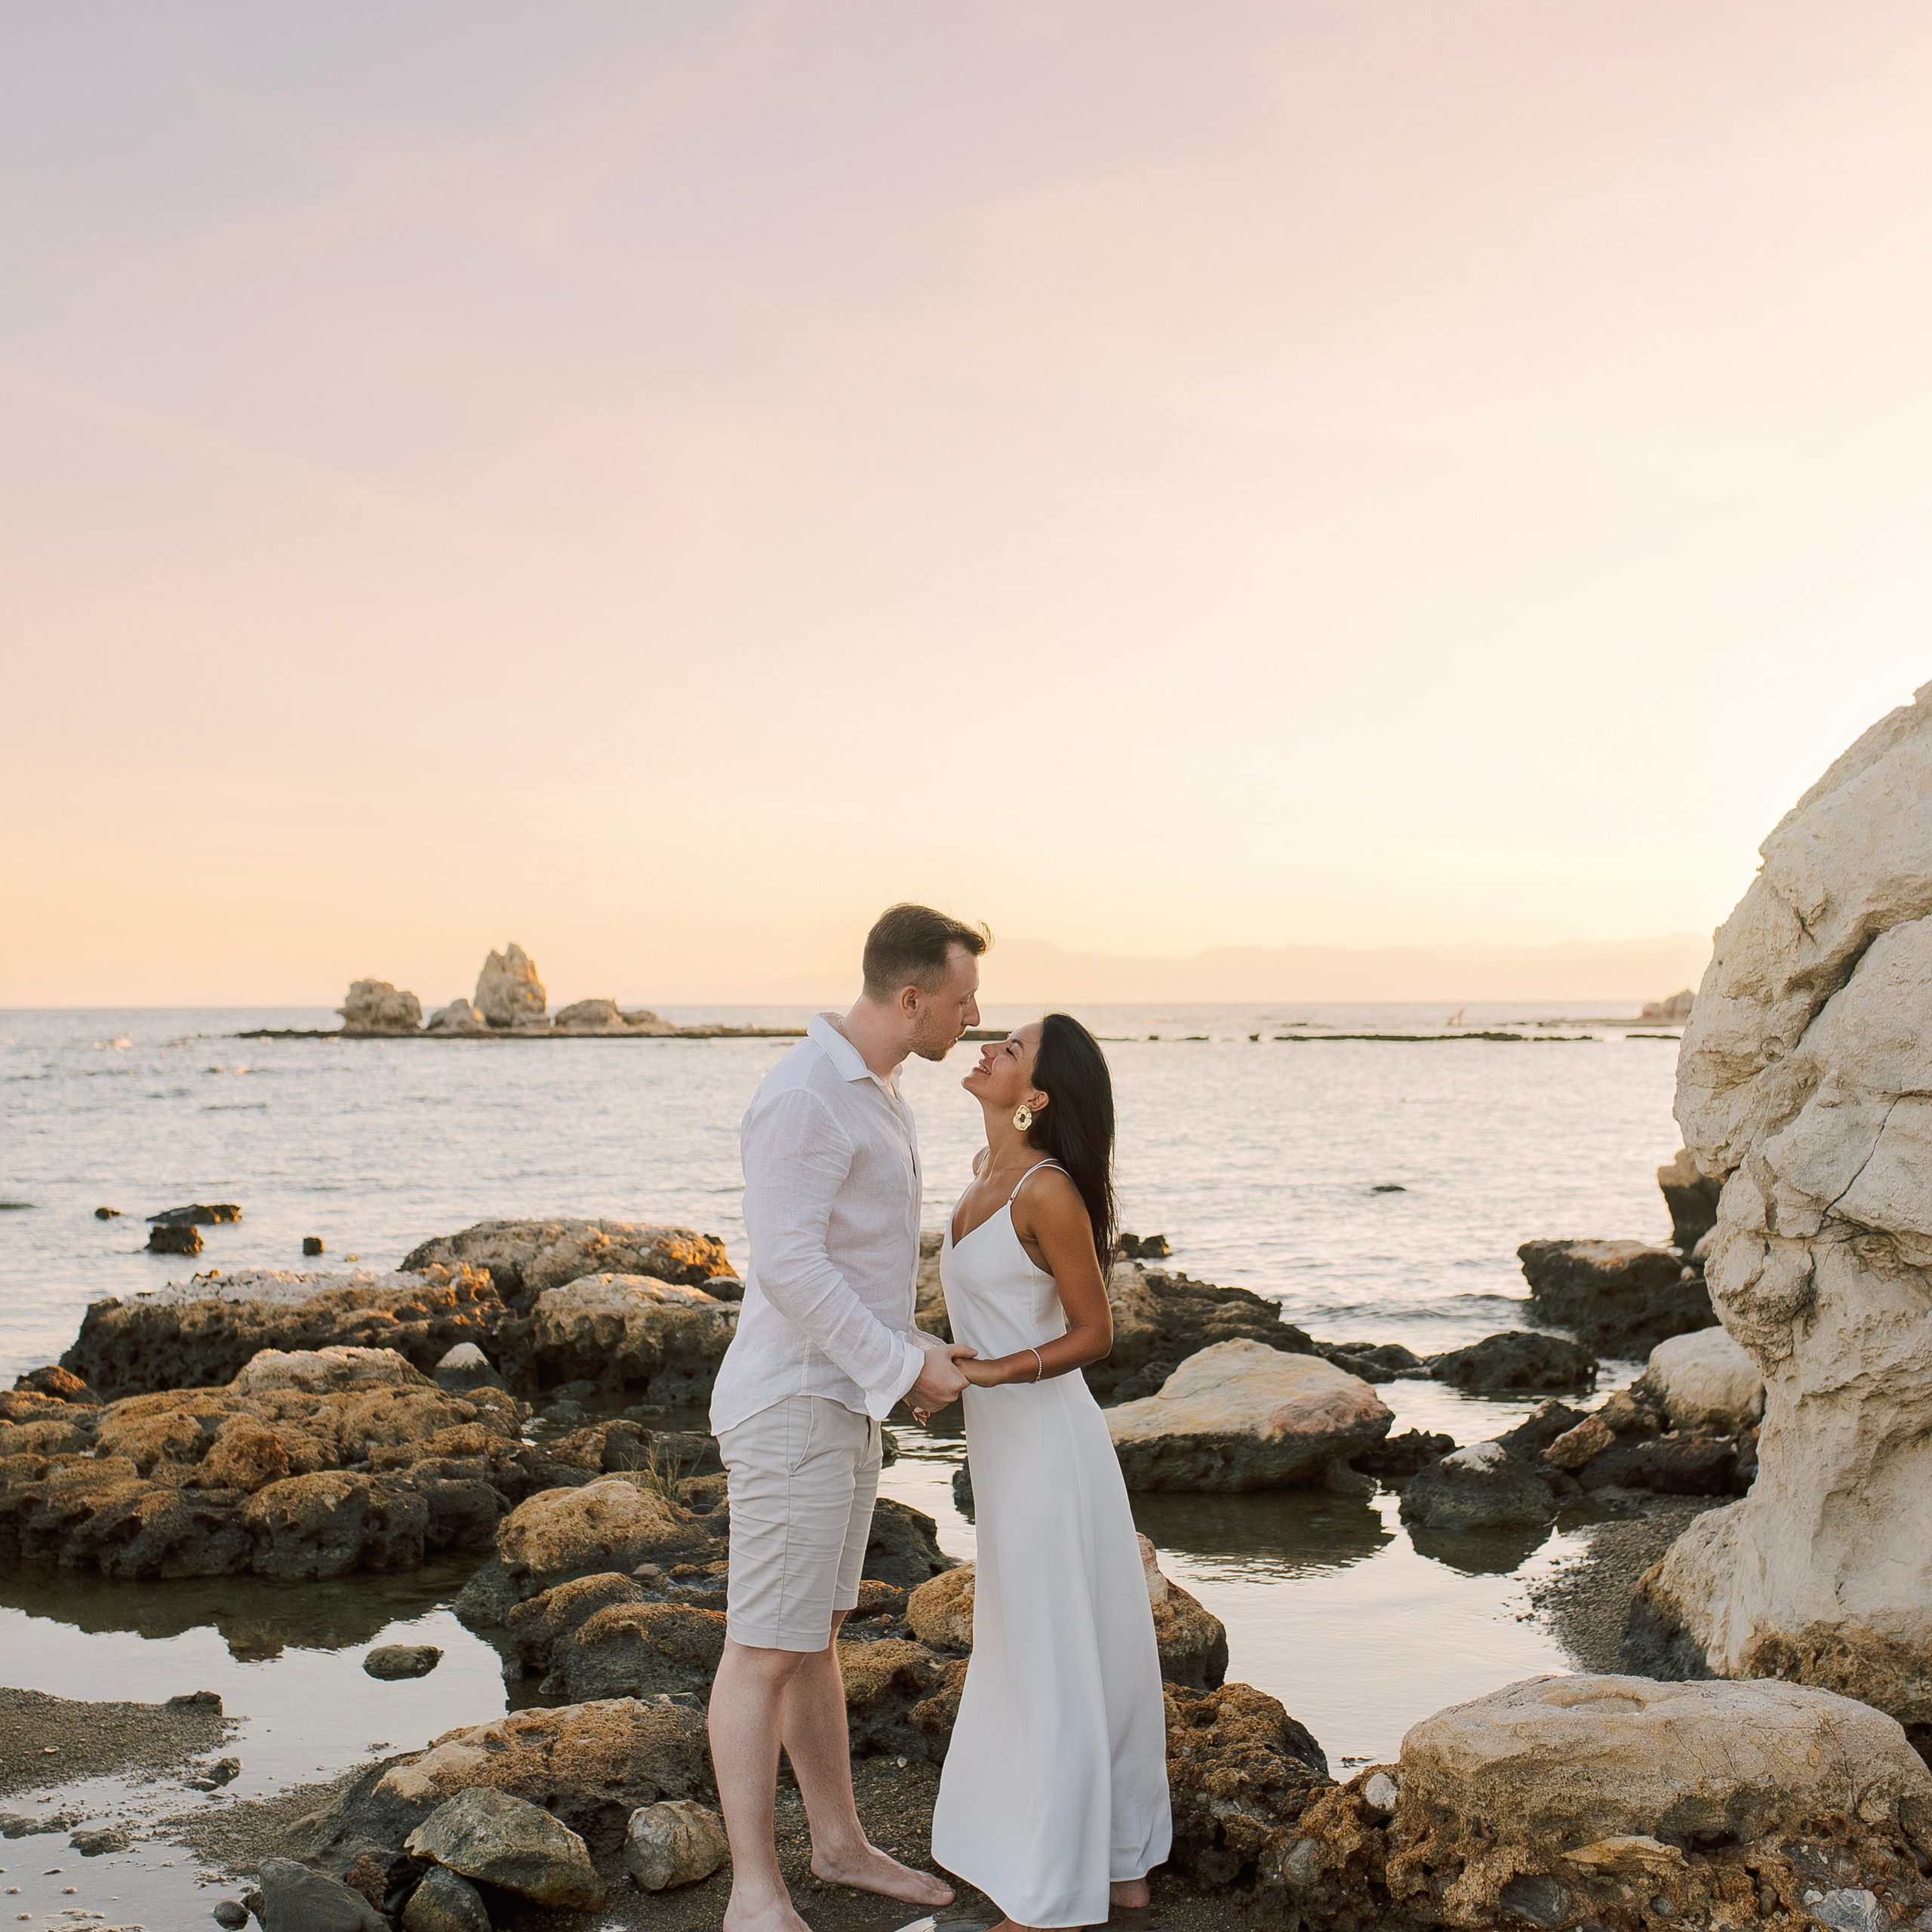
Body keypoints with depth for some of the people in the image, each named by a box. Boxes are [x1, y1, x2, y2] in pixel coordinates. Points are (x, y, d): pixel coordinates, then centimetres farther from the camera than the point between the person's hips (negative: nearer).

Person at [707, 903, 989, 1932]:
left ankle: (840, 1842, 32)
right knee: (765, 1649, -1)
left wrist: (910, 1349, 13)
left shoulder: (870, 1091, 11)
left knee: (816, 1630, 19)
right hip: (791, 1410, -10)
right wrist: (905, 1366, -19)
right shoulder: (802, 1098, -22)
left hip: (845, 1400, 10)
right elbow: (789, 1268, -25)